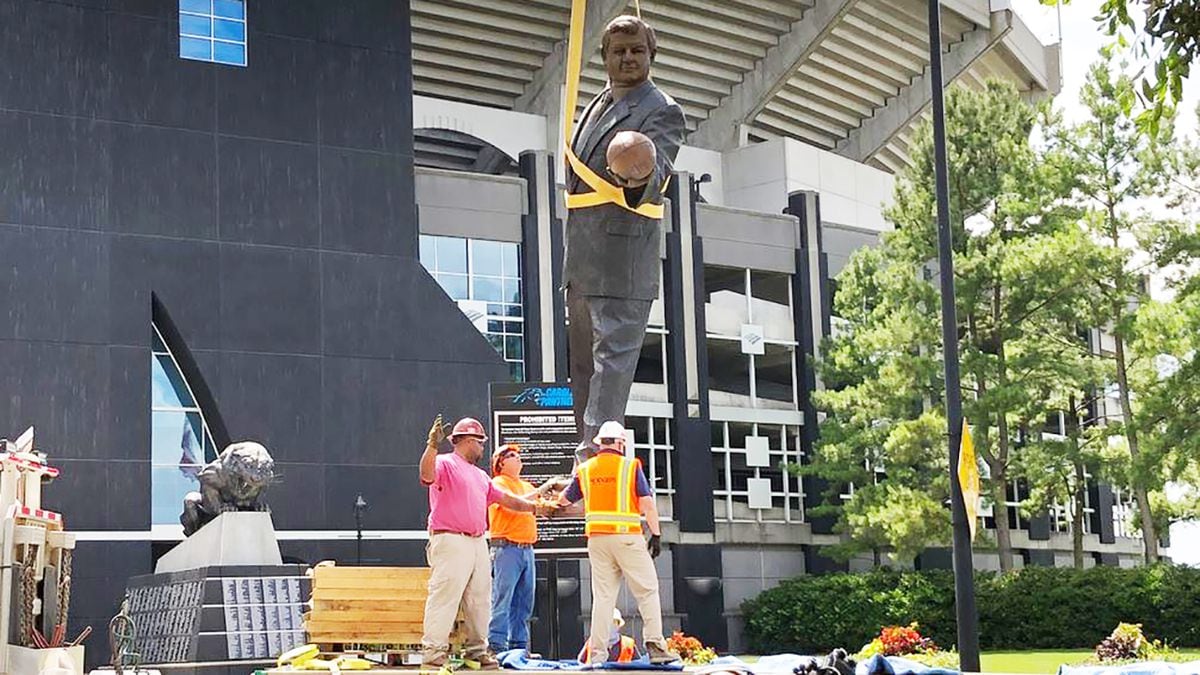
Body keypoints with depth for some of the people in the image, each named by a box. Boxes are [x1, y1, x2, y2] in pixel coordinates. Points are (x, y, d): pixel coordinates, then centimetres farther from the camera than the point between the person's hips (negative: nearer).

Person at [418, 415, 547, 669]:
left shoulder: (479, 475, 26)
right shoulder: (445, 463, -2)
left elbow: (504, 498, 32)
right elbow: (427, 475, -25)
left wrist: (534, 507, 32)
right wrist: (432, 445, -40)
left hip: (478, 542, 9)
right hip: (450, 541, -9)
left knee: (479, 598, 11)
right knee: (445, 596, -12)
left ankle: (477, 649, 20)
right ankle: (433, 651, -11)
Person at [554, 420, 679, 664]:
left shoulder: (584, 470, 8)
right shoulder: (631, 466, -2)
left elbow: (564, 500, 21)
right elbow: (647, 503, -8)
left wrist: (561, 489, 43)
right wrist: (656, 534, -3)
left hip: (597, 539, 4)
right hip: (627, 537, -4)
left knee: (602, 596, 6)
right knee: (647, 592, 3)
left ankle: (597, 653, 3)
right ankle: (655, 645, -5)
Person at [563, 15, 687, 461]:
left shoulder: (661, 111, -7)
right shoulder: (597, 104, 18)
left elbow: (658, 173, -23)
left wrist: (641, 178, -48)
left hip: (622, 262, -9)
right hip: (582, 264, 9)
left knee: (613, 356, -13)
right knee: (583, 364, 14)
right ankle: (587, 451, 22)